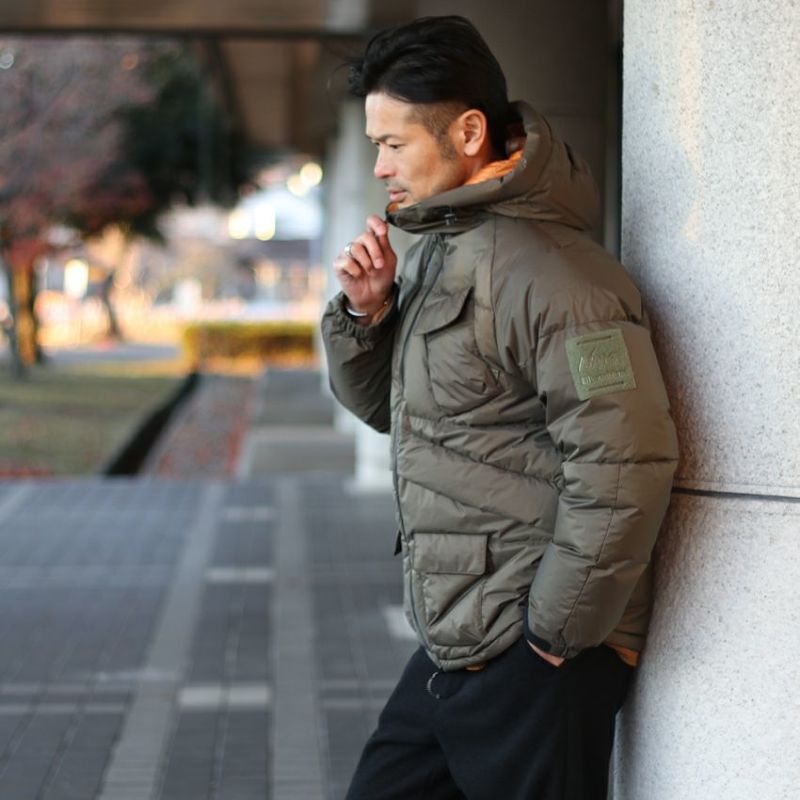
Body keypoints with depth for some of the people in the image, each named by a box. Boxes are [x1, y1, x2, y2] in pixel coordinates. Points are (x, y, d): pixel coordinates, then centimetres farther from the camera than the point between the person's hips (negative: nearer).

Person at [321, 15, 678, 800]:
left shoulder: (548, 275, -20)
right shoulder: (436, 254, 11)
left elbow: (624, 468, -26)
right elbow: (383, 406, 20)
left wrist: (558, 633, -17)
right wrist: (365, 313, 0)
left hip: (529, 667, -9)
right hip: (452, 649, 9)